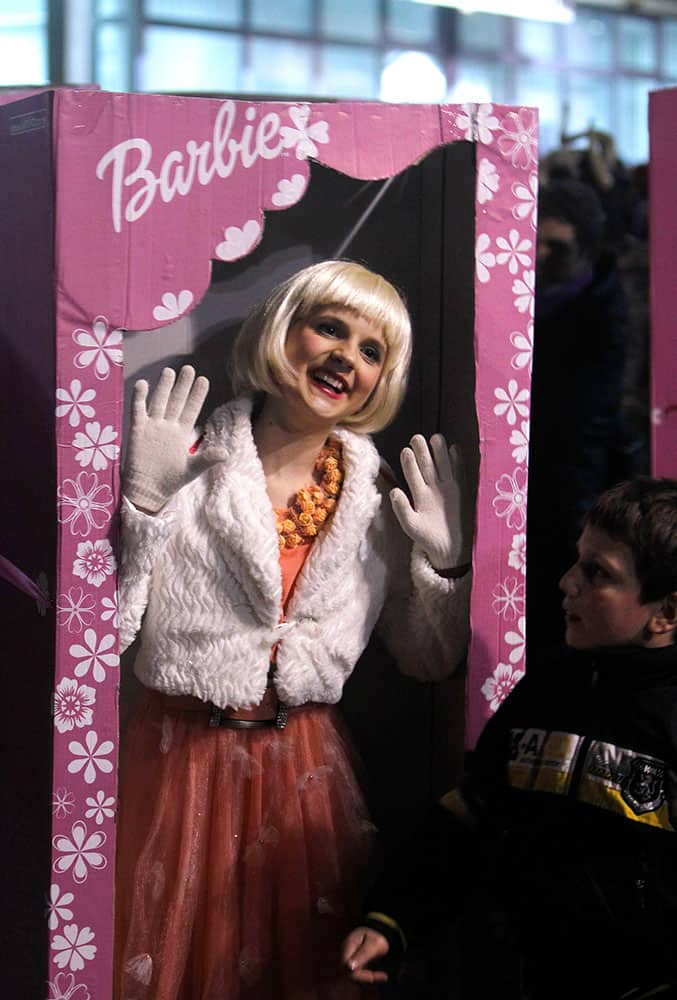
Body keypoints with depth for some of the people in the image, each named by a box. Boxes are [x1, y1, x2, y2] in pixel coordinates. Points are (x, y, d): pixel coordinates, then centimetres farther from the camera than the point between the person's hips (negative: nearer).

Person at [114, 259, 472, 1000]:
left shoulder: (377, 499, 4)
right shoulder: (189, 466, -9)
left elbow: (430, 662, 11)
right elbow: (102, 629, -15)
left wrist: (445, 562, -4)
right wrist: (144, 500, -23)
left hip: (304, 771, 4)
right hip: (179, 764, -3)